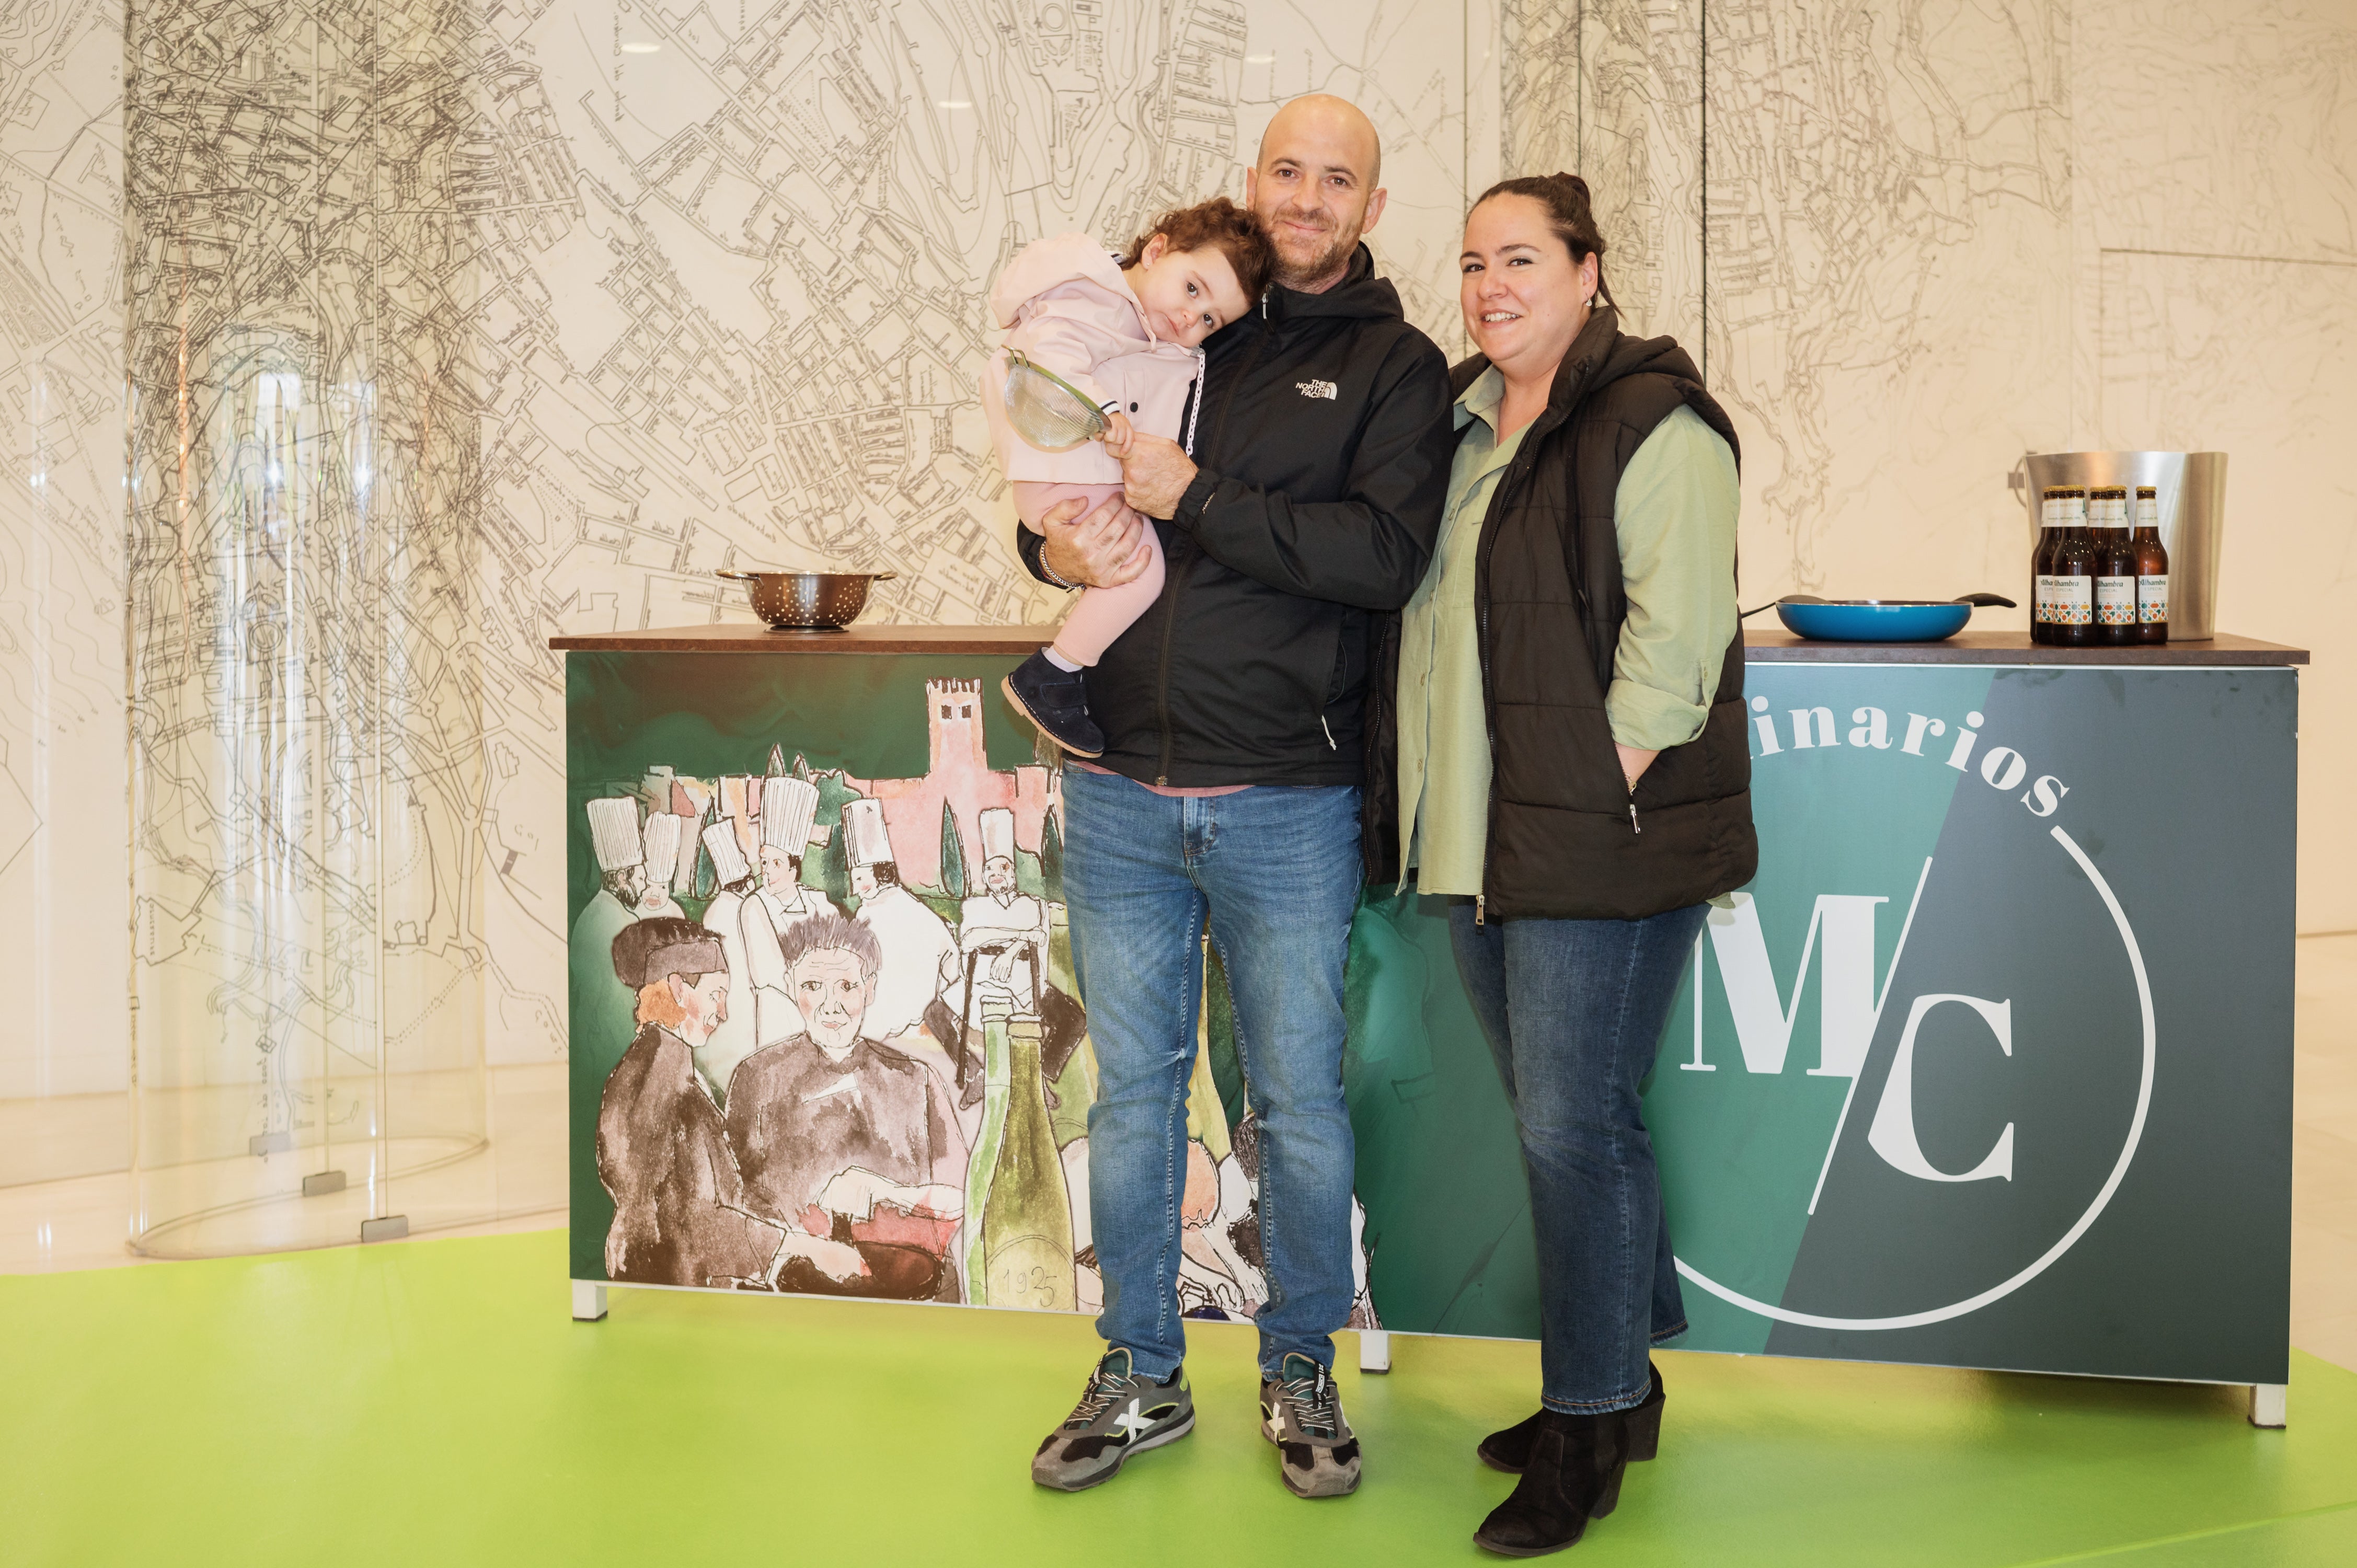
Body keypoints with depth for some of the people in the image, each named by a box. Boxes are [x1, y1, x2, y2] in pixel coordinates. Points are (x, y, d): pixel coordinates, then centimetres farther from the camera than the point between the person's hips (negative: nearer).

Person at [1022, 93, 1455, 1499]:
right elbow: (1054, 495, 16)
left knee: (1302, 1104, 6)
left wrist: (1193, 499, -16)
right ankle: (1143, 1380, 27)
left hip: (1288, 803, -2)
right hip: (1123, 791, 3)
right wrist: (1060, 545, -7)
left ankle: (1301, 1375, 26)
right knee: (1133, 1093, 11)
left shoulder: (1397, 365, 2)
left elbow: (1385, 556, -13)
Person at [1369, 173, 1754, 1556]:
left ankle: (1587, 1434, 12)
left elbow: (1673, 627, -16)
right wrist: (1429, 809, 14)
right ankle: (1625, 1380, 31)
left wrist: (1603, 801, -17)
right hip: (1483, 842, 8)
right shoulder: (1458, 422, 17)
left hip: (1601, 841, -8)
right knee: (1563, 1117, 15)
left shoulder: (1649, 420, -8)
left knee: (1572, 1123, -3)